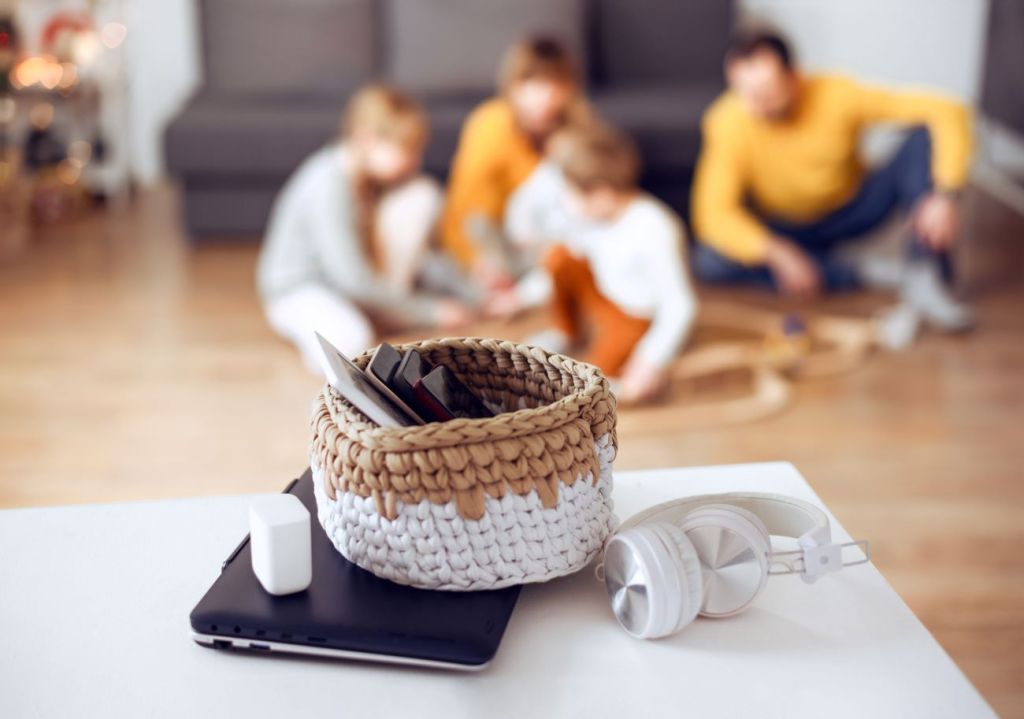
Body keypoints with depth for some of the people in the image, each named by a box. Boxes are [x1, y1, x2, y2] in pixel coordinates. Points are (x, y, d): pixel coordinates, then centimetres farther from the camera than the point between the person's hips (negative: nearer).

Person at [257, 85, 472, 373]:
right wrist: (430, 310, -26)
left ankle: (386, 312, -7)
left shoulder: (377, 169, -7)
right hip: (298, 290, -8)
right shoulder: (328, 187, -30)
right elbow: (354, 280, -31)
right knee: (349, 343, -42)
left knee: (424, 194, -12)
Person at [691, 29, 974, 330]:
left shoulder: (838, 95, -25)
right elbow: (714, 212, -31)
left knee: (926, 136, -23)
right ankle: (858, 272, -22)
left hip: (851, 211, 0)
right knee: (710, 260, -31)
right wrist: (776, 254, -46)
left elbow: (947, 113, -26)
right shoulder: (727, 123, -26)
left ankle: (925, 278, -28)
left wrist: (946, 195, -39)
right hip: (785, 229, 0)